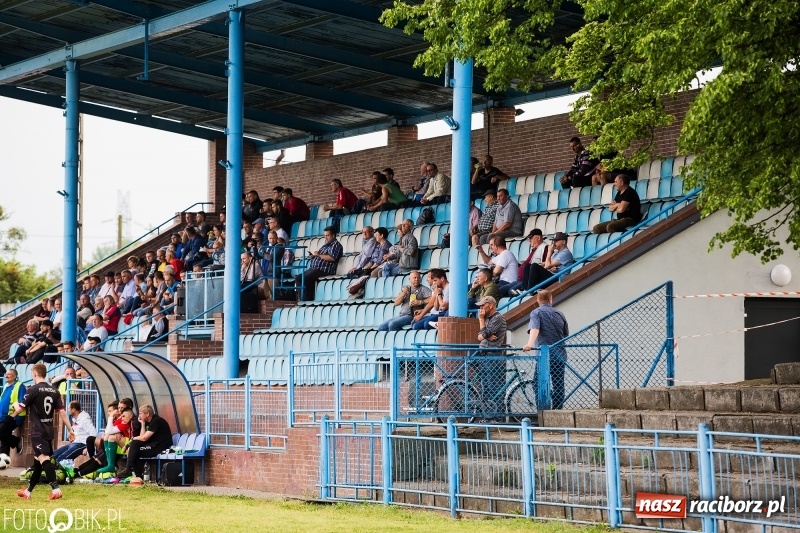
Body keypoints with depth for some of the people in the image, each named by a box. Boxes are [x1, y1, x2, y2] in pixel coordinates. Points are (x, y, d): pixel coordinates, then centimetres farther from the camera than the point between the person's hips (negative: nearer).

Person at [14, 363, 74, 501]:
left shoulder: (33, 390, -10)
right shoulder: (54, 391, 8)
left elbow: (20, 409, -8)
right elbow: (62, 412, 5)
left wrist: (15, 405, 16)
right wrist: (70, 430, 7)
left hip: (38, 431, -7)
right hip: (49, 431, 7)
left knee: (44, 458, -17)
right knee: (37, 461, 17)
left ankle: (55, 489, -33)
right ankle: (28, 491, 29)